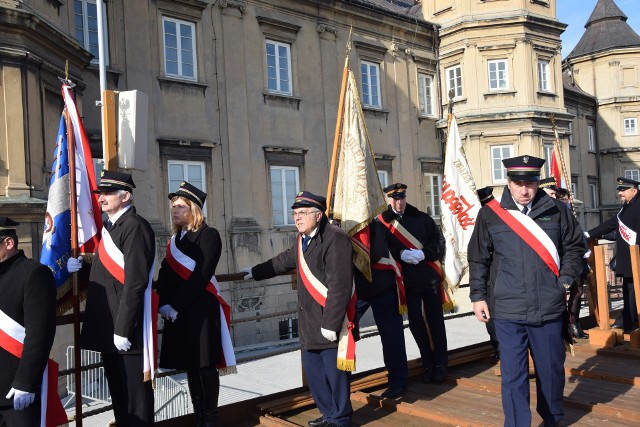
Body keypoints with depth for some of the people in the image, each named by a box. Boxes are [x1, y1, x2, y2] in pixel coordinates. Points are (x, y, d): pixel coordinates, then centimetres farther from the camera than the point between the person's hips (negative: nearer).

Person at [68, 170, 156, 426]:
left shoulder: (135, 226, -14)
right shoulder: (109, 227, 15)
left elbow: (135, 282, -21)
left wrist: (123, 329, -22)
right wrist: (81, 268, 2)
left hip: (126, 330, -9)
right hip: (108, 329, 9)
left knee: (135, 394, 1)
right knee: (118, 392, 20)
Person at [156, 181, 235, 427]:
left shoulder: (208, 234, -7)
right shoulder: (175, 239, 16)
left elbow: (202, 275, -16)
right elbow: (165, 275, 10)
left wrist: (176, 305, -17)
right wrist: (164, 304, -6)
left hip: (201, 311, -7)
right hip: (176, 312, 7)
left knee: (205, 364, 0)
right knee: (190, 365, 11)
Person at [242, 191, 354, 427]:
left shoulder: (335, 239, -18)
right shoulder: (302, 240, 12)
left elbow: (339, 286, -23)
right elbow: (283, 261, 32)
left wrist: (331, 323, -24)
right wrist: (256, 272, 40)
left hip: (331, 322, -9)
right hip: (310, 323, 9)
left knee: (335, 372, 3)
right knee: (313, 373, 17)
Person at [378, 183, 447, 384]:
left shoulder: (421, 218, 6)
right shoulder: (382, 223, 1)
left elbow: (438, 240, 3)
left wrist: (424, 254, -13)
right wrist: (400, 254, -20)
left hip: (429, 277, 1)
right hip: (406, 280, -1)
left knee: (435, 320, 6)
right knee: (416, 322, 5)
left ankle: (440, 364, 18)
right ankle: (427, 363, 20)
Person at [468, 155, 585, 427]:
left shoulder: (556, 211, 1)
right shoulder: (490, 214, -1)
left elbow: (574, 247, 13)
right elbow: (478, 259, 7)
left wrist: (566, 280, 1)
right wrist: (478, 296, 5)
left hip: (549, 310, 2)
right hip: (508, 312, -2)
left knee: (552, 370, 18)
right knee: (513, 377, 1)